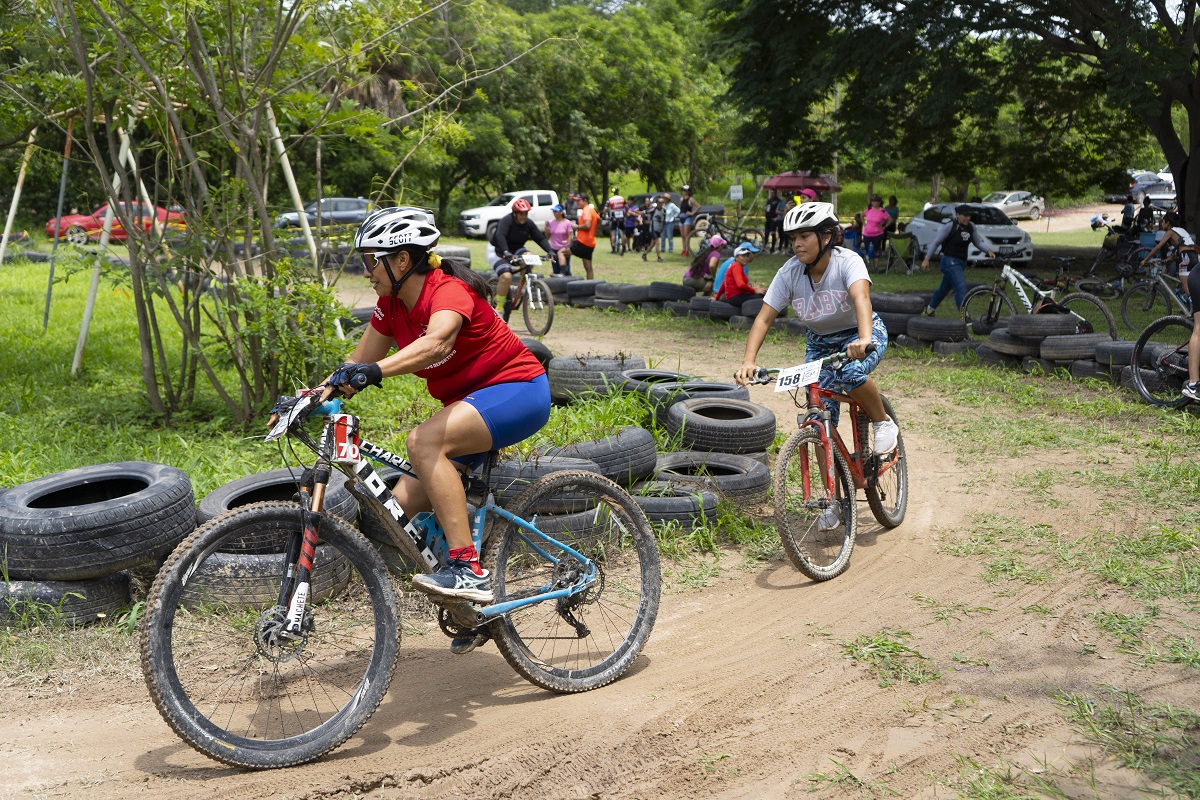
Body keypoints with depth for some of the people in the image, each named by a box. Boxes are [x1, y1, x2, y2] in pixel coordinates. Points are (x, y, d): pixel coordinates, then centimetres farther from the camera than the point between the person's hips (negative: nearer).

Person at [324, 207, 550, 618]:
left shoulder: (449, 291, -23)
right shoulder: (391, 305, 3)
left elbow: (436, 344, -44)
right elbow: (358, 363, 6)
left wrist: (374, 371, -56)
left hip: (519, 391, -9)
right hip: (470, 404, 9)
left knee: (424, 441, -33)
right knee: (404, 503, -3)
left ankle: (469, 569, -29)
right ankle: (475, 601, 13)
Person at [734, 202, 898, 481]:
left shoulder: (847, 261, -25)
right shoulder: (789, 273, -16)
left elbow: (861, 297, -43)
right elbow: (764, 318, -21)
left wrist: (864, 339, -63)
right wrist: (748, 361, -36)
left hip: (862, 333, -3)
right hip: (820, 342, 3)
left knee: (851, 373, -37)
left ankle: (883, 423, -7)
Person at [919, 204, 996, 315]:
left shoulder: (971, 227, 4)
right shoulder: (950, 226, -13)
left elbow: (979, 242, 8)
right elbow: (936, 242, -8)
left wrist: (989, 250, -12)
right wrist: (926, 259, -9)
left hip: (961, 263, 7)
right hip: (950, 262, -7)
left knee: (944, 288, 20)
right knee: (961, 288, -21)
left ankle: (929, 310, 39)